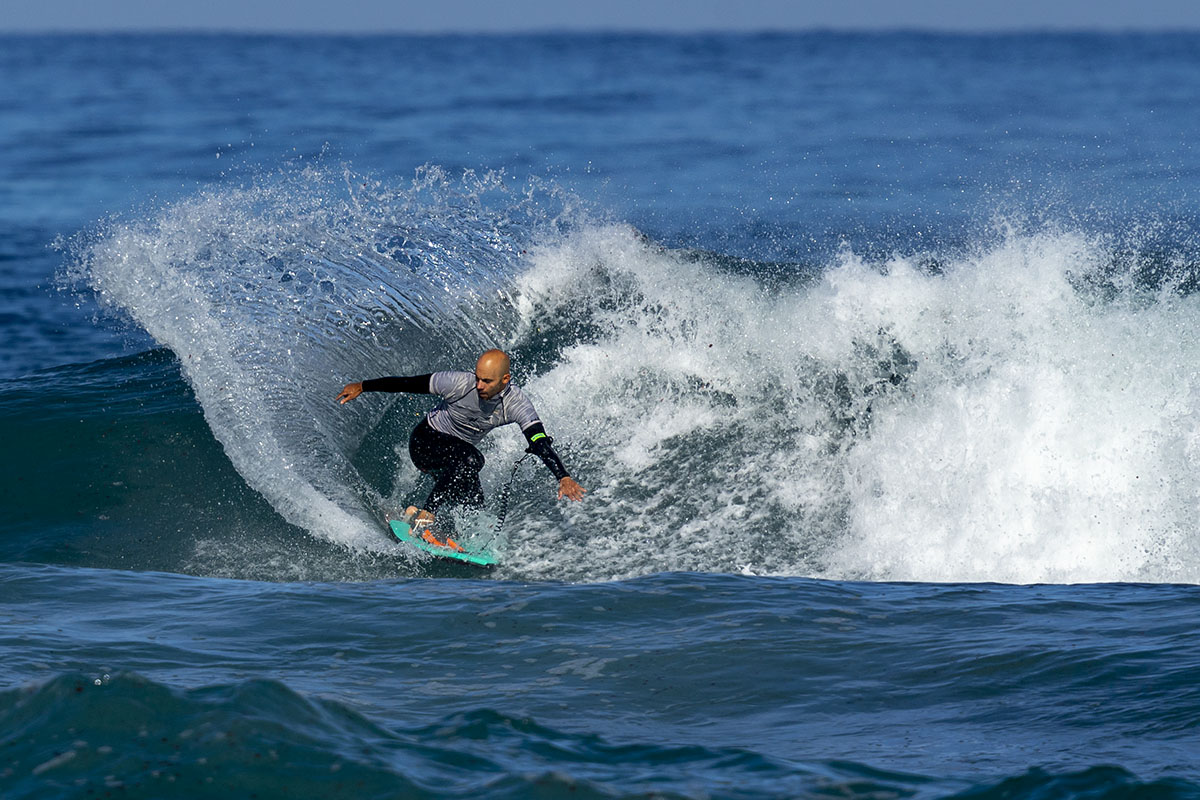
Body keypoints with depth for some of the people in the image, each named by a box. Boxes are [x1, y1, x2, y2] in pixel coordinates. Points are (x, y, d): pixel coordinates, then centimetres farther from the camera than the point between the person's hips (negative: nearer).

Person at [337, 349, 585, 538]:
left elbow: (540, 443, -31)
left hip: (459, 451, 5)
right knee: (471, 459, -32)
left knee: (474, 506, -7)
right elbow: (408, 384, -19)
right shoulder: (460, 384, -29)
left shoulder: (516, 403, -22)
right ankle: (426, 514, -29)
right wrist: (361, 387, -13)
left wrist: (564, 478, -46)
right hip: (425, 441, -5)